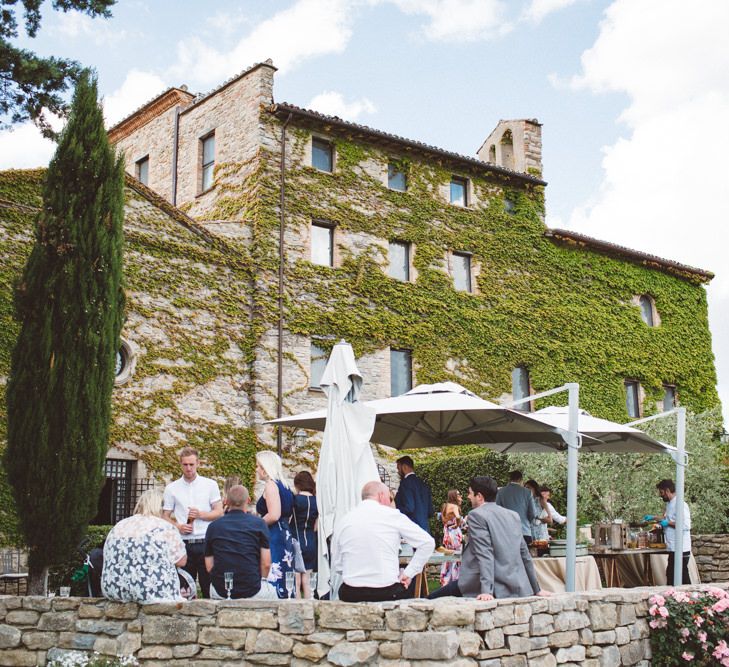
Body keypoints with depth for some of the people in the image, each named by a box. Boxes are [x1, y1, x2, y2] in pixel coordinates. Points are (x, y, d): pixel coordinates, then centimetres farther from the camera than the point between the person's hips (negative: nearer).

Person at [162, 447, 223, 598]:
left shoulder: (210, 485, 7)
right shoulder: (171, 488, 9)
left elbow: (219, 512, 4)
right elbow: (165, 516, 9)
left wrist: (200, 514, -12)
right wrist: (178, 526, -9)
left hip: (205, 543, -1)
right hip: (183, 544, 1)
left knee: (209, 588, -2)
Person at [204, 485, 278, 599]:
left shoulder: (213, 526, 4)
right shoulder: (258, 523, -2)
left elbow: (209, 566, 3)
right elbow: (266, 563, -4)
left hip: (220, 592, 2)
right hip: (252, 590, -2)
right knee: (272, 592, 30)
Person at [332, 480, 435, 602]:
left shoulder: (342, 521, 5)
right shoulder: (392, 515, -2)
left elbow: (336, 567, 10)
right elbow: (428, 543, -1)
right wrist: (408, 574, 2)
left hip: (350, 596, 2)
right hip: (387, 593, -2)